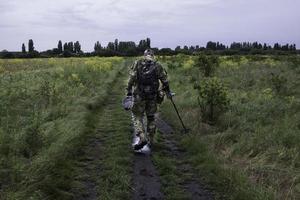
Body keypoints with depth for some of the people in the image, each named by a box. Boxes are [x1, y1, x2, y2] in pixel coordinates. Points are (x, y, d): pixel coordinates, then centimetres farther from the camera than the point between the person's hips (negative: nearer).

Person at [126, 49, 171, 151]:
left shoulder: (138, 63, 3)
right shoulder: (157, 65, 7)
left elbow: (132, 77, -8)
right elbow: (164, 80, 7)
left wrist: (129, 90, -5)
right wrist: (167, 92, 20)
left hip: (139, 94, -2)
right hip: (153, 95, 2)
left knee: (137, 116, 5)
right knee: (151, 117, 16)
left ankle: (142, 138, -12)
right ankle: (150, 140, 22)